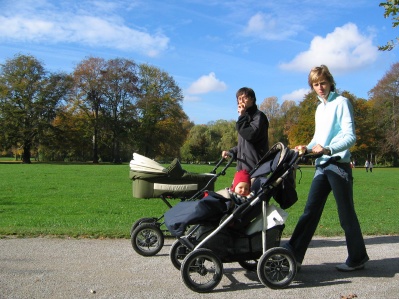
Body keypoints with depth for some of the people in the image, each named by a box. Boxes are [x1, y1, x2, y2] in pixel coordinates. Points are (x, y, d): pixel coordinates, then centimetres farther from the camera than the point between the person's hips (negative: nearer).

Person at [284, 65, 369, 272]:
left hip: (338, 166, -7)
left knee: (346, 214, 3)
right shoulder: (320, 108, 18)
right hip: (321, 167, 7)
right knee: (310, 211, 4)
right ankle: (293, 254, 4)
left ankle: (357, 258, 18)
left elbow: (350, 136, -14)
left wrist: (328, 150, -28)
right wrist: (307, 147, 0)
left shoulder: (341, 103, -5)